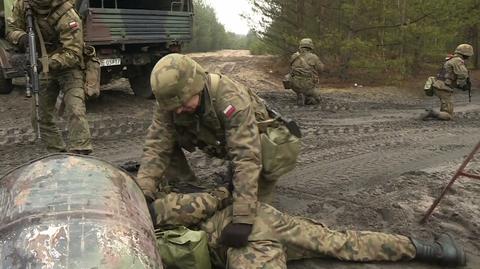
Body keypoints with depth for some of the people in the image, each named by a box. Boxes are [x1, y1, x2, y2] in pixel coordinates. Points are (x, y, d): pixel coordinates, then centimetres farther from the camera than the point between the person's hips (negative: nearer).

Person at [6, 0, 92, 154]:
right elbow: (11, 28, 4)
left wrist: (49, 63, -39)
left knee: (75, 112, -21)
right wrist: (21, 37, -20)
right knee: (41, 117, 9)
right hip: (43, 68, 6)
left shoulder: (67, 16, -26)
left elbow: (73, 54, -27)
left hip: (68, 68, -6)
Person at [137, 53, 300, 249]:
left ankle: (257, 206, -11)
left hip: (251, 139, -4)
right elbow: (156, 147, -25)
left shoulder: (231, 99, -42)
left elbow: (247, 156, -48)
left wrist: (243, 216, -54)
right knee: (167, 141, -16)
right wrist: (144, 193, -39)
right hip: (218, 143, 4)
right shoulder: (169, 103, -26)